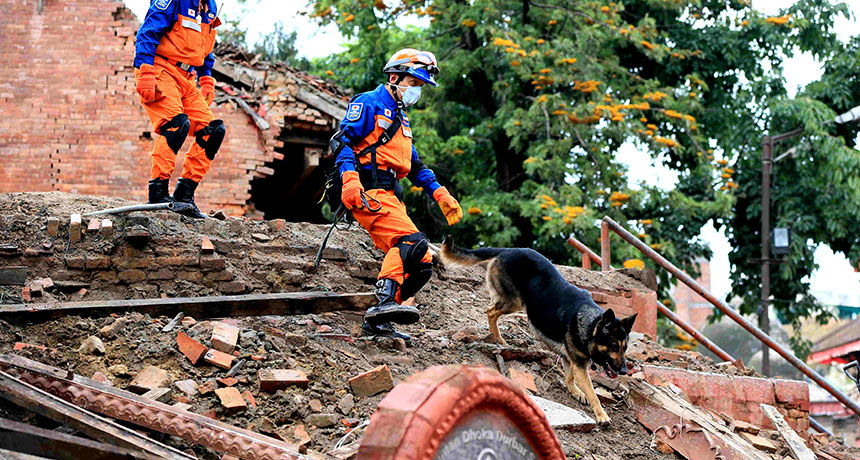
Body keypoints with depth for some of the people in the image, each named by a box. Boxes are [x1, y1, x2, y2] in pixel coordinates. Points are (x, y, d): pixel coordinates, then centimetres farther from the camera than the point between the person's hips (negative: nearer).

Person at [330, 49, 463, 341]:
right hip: (368, 194, -9)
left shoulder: (401, 119, 30)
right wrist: (350, 180, -24)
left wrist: (440, 195, 20)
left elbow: (415, 165, 32)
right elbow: (343, 140, -8)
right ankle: (384, 303, -40)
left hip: (391, 197, 9)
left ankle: (377, 322, 2)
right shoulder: (369, 104, 2)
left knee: (421, 265, -1)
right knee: (412, 242, -30)